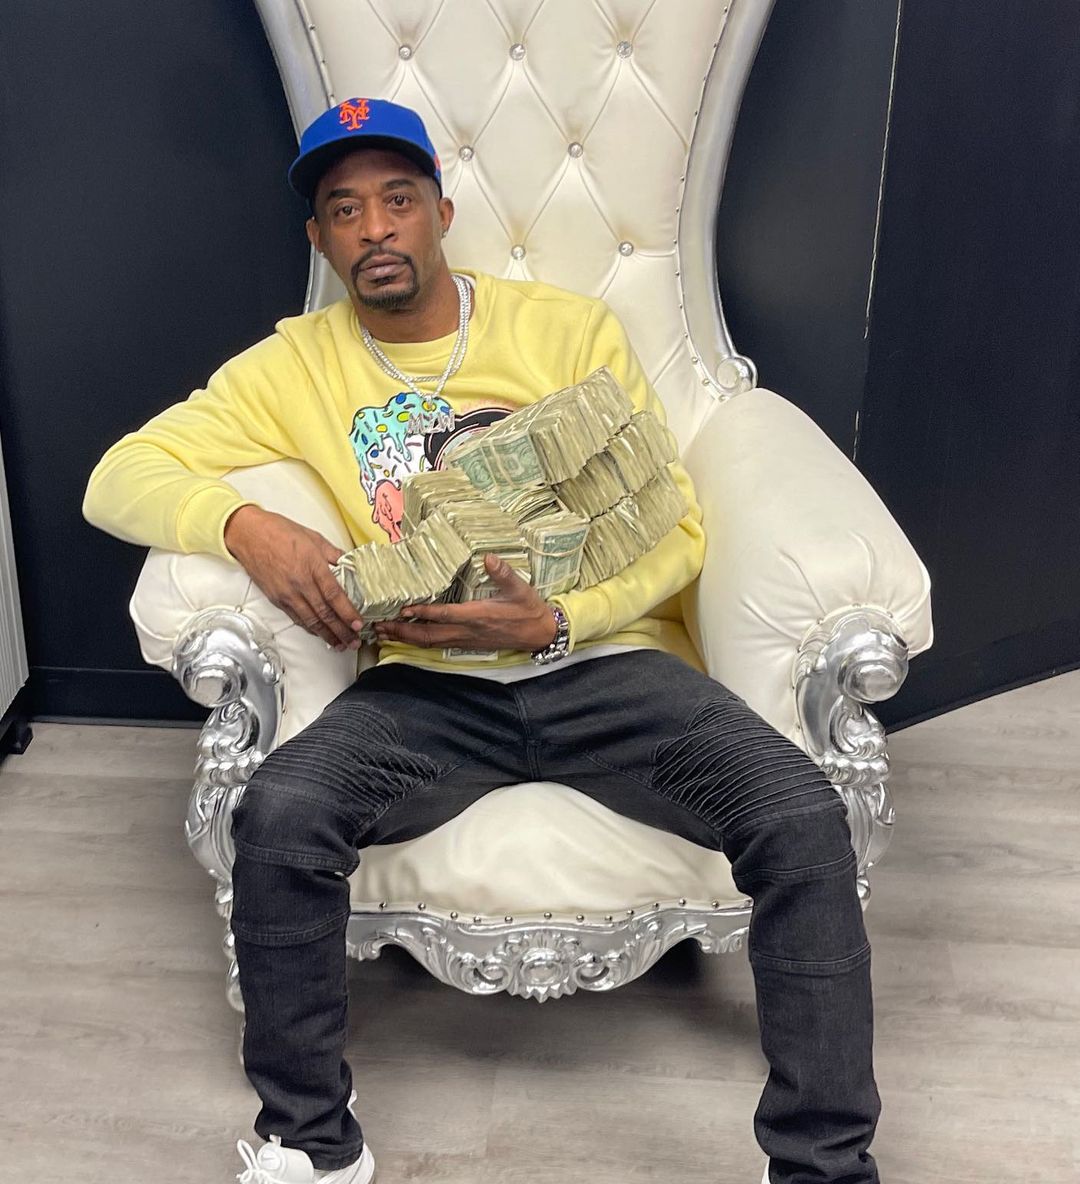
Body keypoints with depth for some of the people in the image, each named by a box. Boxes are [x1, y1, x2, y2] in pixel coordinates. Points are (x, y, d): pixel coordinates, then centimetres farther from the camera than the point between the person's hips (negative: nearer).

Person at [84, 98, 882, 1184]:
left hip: (603, 657, 0)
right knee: (277, 816, -29)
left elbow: (675, 529, 4)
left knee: (802, 815, -25)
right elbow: (117, 480, 6)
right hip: (429, 686, 1)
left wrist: (556, 623, -16)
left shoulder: (571, 330, 6)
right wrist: (244, 525, -17)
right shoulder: (294, 366, 9)